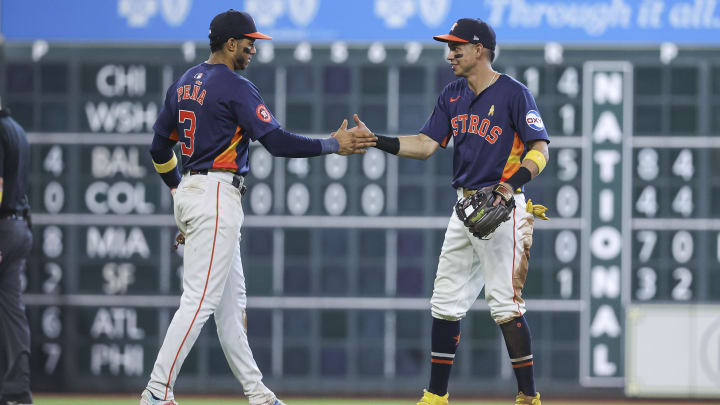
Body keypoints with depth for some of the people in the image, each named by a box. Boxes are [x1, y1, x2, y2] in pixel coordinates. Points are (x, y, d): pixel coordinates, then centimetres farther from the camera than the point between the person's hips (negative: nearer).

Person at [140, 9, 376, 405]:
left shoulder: (183, 83, 13)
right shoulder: (235, 87, -13)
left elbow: (159, 147, 17)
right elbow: (277, 141, -19)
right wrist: (334, 145, -14)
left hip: (189, 192, 10)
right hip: (217, 198, -10)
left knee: (231, 300, 13)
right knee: (200, 299, -10)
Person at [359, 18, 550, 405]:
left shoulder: (514, 93, -9)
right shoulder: (453, 96, 13)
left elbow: (540, 149, -13)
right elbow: (426, 144, 7)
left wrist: (513, 183, -29)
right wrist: (376, 141, -7)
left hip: (501, 207, -8)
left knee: (504, 302, -11)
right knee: (446, 301, 9)